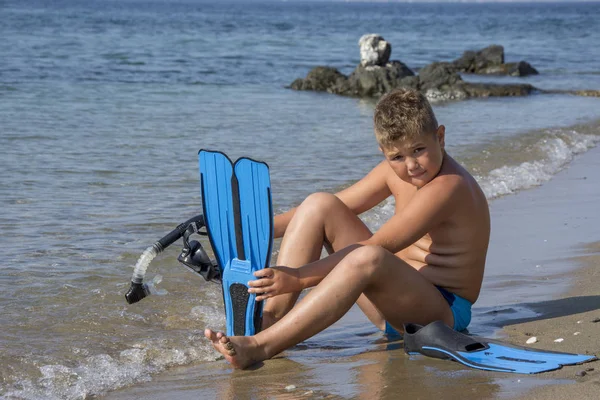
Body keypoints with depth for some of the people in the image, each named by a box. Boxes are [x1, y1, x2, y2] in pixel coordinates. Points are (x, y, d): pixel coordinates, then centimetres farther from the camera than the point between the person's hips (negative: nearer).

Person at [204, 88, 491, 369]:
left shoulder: (448, 186, -22)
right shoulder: (395, 171, 5)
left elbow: (374, 249, -27)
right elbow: (333, 208, 11)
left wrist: (299, 278, -31)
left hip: (443, 312, -9)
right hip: (397, 296, 9)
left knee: (368, 258, -40)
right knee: (318, 205, -2)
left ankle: (260, 347, -42)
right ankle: (271, 317, -15)